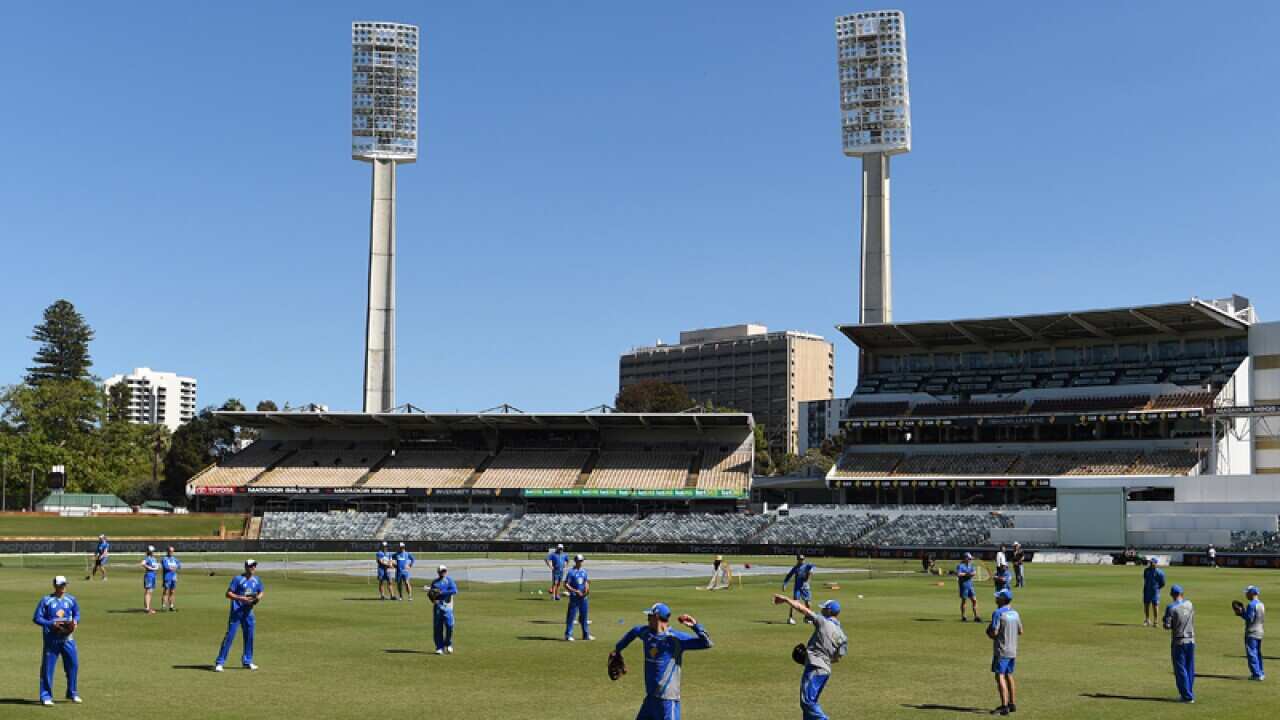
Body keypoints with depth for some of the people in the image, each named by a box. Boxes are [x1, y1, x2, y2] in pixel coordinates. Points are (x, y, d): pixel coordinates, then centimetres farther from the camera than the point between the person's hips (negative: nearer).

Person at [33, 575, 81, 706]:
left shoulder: (71, 600, 7)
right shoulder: (46, 600, -5)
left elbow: (77, 614, 19)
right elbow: (36, 618, -6)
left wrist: (75, 621, -4)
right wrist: (52, 624, -17)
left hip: (68, 638, 4)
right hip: (51, 639, -4)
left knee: (73, 664, 5)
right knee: (47, 667, -2)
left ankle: (72, 693, 20)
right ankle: (46, 696, 7)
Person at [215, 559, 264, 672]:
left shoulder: (257, 580, 6)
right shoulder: (238, 579, -11)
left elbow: (261, 592, 20)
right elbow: (228, 594, -13)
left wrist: (259, 597, -3)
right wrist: (241, 598, -24)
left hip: (248, 612, 6)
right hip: (236, 611, -6)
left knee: (249, 636, 11)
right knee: (230, 636, -8)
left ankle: (247, 661, 25)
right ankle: (219, 662, -5)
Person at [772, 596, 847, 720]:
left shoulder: (823, 622, -5)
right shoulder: (842, 635, 11)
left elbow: (802, 609, -5)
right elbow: (837, 658, 11)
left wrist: (786, 599, 4)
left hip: (815, 668, -8)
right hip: (826, 669, 8)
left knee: (807, 701, -14)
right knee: (809, 701, 18)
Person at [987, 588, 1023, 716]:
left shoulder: (998, 613, -15)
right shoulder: (1015, 613, 8)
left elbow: (994, 632, -20)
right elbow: (1020, 632, 15)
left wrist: (988, 631, 0)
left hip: (1001, 651, -8)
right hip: (1012, 651, 8)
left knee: (1000, 677, -7)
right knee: (1009, 676, 18)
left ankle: (1004, 706, -13)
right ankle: (1012, 704, 23)